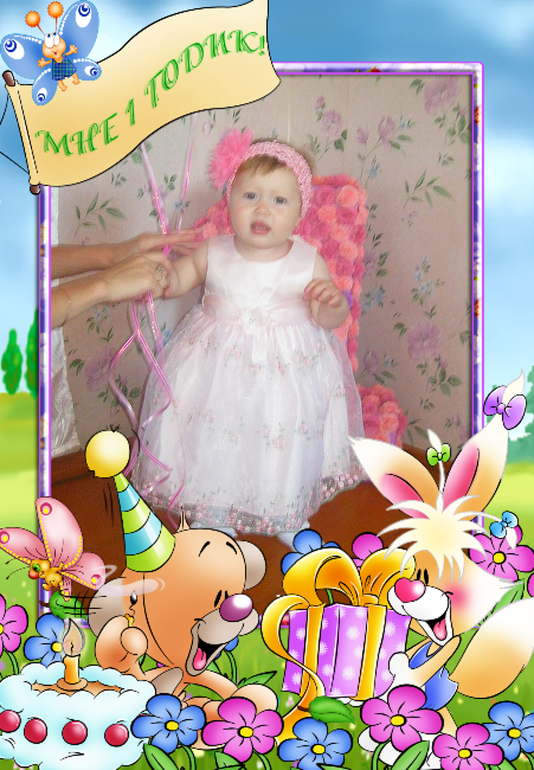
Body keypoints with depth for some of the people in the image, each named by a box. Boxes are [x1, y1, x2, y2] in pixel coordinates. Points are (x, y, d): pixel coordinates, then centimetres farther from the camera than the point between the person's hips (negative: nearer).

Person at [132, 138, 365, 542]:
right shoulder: (213, 253, -8)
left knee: (286, 446, 13)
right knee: (215, 441, 13)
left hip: (289, 368, -1)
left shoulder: (309, 262, -11)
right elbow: (179, 276, 8)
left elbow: (329, 318, -5)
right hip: (218, 365, 1)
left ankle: (290, 518, 41)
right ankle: (216, 514, 39)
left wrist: (333, 301, -28)